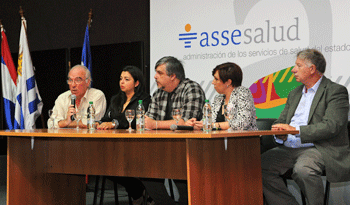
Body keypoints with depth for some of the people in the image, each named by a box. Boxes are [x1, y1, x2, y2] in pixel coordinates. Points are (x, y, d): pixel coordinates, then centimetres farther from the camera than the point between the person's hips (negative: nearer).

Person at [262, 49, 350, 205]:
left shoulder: (336, 91, -3)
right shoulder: (294, 94, 22)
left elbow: (331, 126, -16)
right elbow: (281, 121, 20)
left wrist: (296, 130, -20)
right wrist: (280, 133, -6)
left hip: (319, 149, -7)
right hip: (289, 148, 7)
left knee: (302, 169, -37)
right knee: (260, 165, -18)